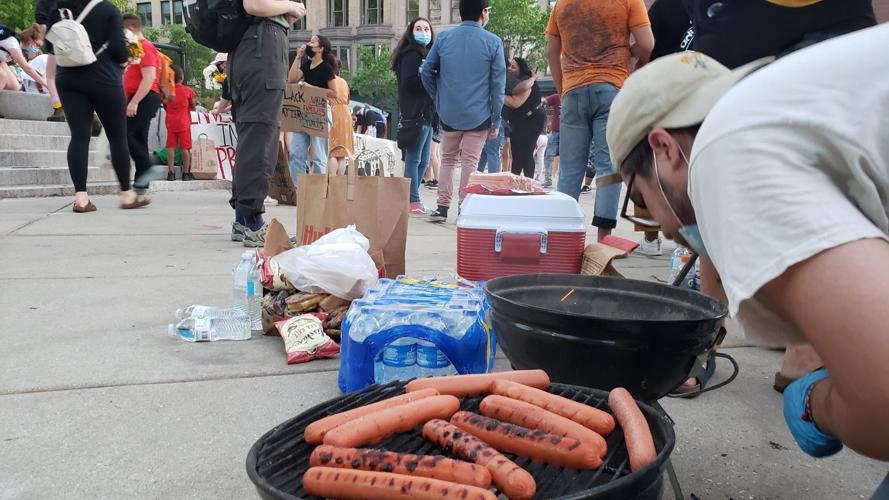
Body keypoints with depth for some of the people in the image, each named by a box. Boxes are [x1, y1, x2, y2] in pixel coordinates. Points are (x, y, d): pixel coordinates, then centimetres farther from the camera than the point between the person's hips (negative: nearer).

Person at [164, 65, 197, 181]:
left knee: (171, 147, 3)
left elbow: (165, 107, 9)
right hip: (184, 123, -2)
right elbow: (193, 107, 1)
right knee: (185, 148, 2)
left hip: (170, 123, 2)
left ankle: (170, 173, -1)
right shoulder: (188, 90, -6)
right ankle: (186, 173, 4)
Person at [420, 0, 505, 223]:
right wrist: (496, 121, 1)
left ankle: (442, 207, 13)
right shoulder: (493, 42, -5)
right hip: (478, 115, -3)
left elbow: (426, 71, 4)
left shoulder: (444, 38, 3)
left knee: (448, 159, 16)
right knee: (470, 162, 3)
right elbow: (498, 85, -4)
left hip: (449, 114, 3)